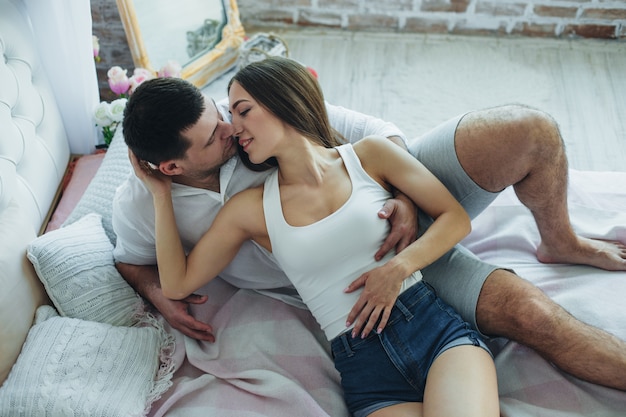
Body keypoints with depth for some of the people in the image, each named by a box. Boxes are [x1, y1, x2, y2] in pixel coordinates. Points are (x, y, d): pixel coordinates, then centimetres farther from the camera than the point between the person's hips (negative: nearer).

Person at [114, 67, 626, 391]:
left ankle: (560, 241, 11)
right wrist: (159, 295, -6)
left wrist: (405, 197, -24)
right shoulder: (139, 206, -7)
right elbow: (133, 260, 16)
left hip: (395, 197, 2)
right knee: (530, 314, -20)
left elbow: (379, 135, -6)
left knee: (530, 130, -19)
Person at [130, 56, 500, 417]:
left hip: (437, 326, 0)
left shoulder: (369, 155, 6)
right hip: (362, 362, 1)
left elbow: (456, 218, 7)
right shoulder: (251, 208, 9)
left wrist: (398, 268, -8)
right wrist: (162, 194, 7)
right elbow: (178, 284, 10)